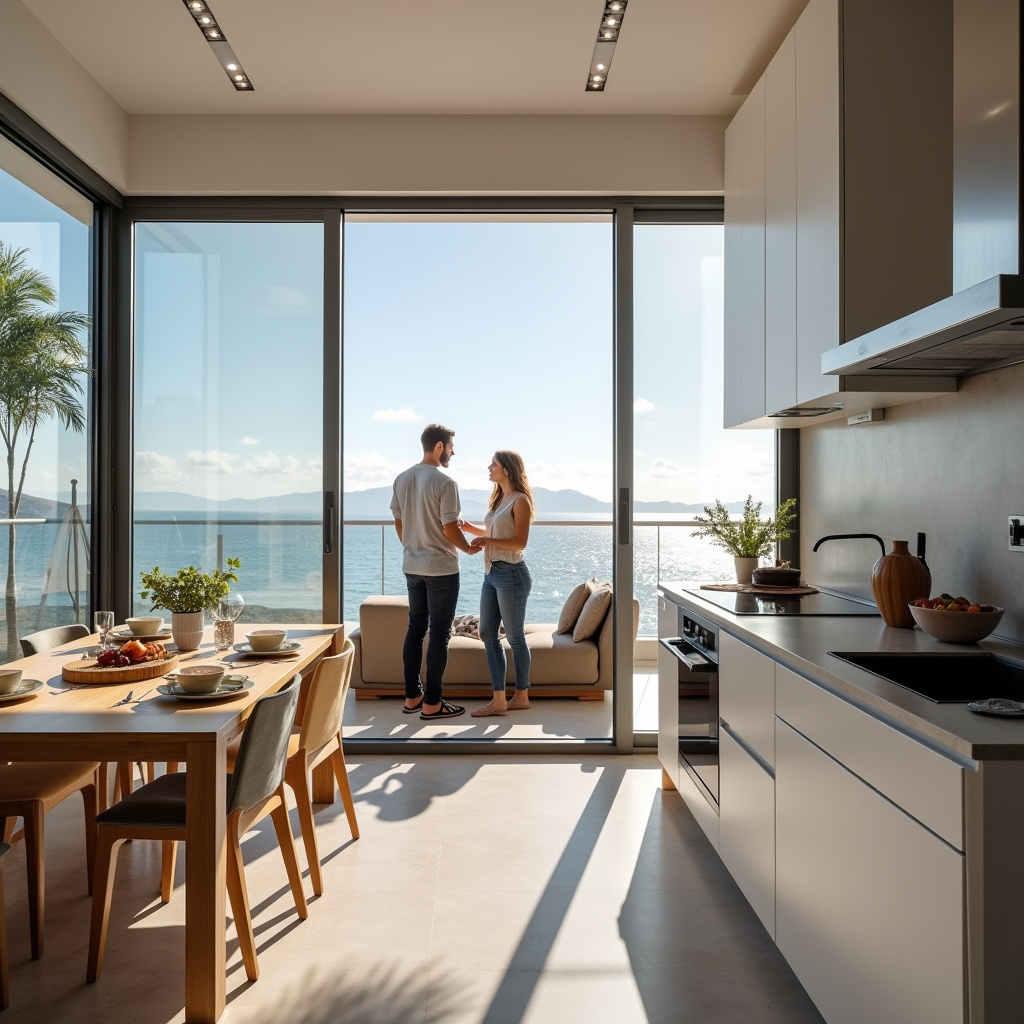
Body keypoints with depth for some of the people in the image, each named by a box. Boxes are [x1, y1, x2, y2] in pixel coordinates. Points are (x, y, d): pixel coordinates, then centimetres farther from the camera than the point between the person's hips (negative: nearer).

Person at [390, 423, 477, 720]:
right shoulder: (444, 482, -16)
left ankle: (412, 696, 19)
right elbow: (450, 529, -17)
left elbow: (398, 523, 12)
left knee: (415, 628, 13)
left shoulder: (401, 479, 6)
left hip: (411, 567, 7)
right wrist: (469, 549, 1)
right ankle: (432, 703, 5)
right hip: (441, 568, -7)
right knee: (439, 633, 0)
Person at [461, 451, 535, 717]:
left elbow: (520, 542, -17)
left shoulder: (520, 500, -11)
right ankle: (499, 700, 13)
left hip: (511, 575, -9)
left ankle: (521, 696, 17)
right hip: (491, 573, 9)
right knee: (487, 633, 7)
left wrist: (487, 541, -20)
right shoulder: (498, 498, 15)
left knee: (515, 637, 2)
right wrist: (469, 527, 10)